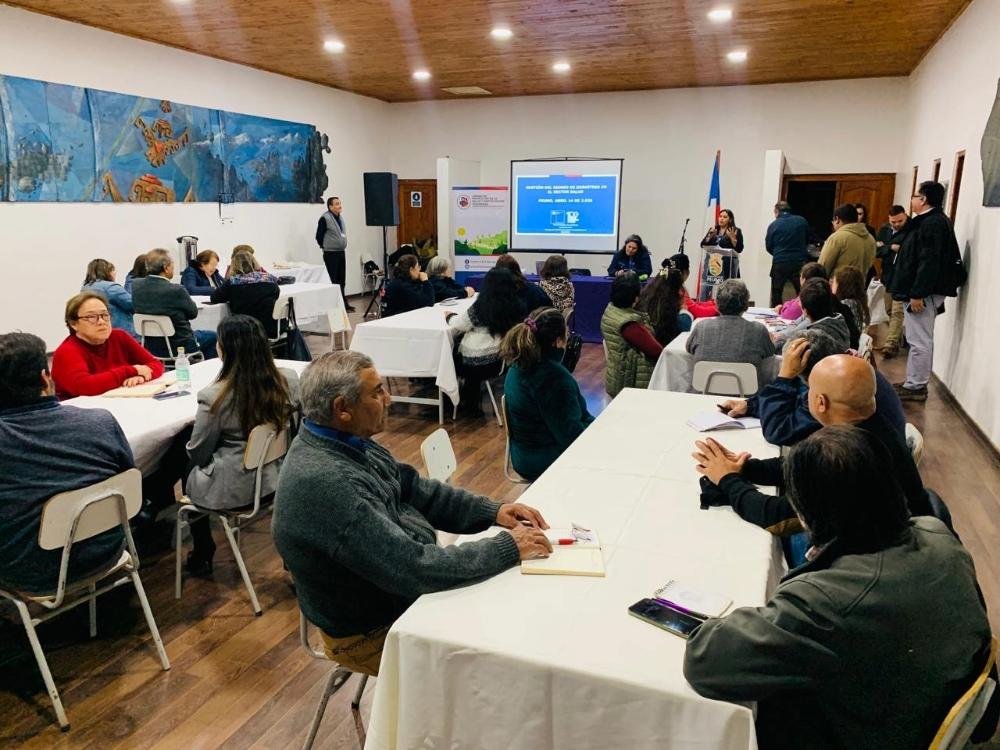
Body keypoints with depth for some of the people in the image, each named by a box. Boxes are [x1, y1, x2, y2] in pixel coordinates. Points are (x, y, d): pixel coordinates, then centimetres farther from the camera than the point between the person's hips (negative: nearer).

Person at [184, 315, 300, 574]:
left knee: (187, 465, 28)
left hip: (231, 491, -4)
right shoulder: (289, 381, -11)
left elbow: (198, 453, -9)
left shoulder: (214, 396, -23)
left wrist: (198, 424, 12)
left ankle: (202, 555, 39)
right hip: (275, 478, 4)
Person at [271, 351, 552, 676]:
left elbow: (414, 490, 6)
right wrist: (509, 548, -24)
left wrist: (493, 511, -6)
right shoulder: (322, 482, -34)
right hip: (373, 632, -8)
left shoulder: (347, 440, -5)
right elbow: (412, 568, -33)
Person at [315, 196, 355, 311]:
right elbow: (319, 237, -10)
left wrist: (342, 247, 15)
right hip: (331, 254, -8)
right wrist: (326, 247, 1)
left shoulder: (341, 218, 12)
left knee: (341, 281, 12)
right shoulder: (325, 218, -13)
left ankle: (343, 303, 20)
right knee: (332, 280, -4)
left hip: (341, 253, 8)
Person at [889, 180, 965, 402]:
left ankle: (916, 387, 0)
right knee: (918, 340, 15)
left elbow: (929, 262, -24)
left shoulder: (933, 223, -17)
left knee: (919, 341, -5)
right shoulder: (929, 221, 17)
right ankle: (913, 383, 23)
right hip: (918, 290, 11)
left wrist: (917, 294, -25)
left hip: (922, 292, -11)